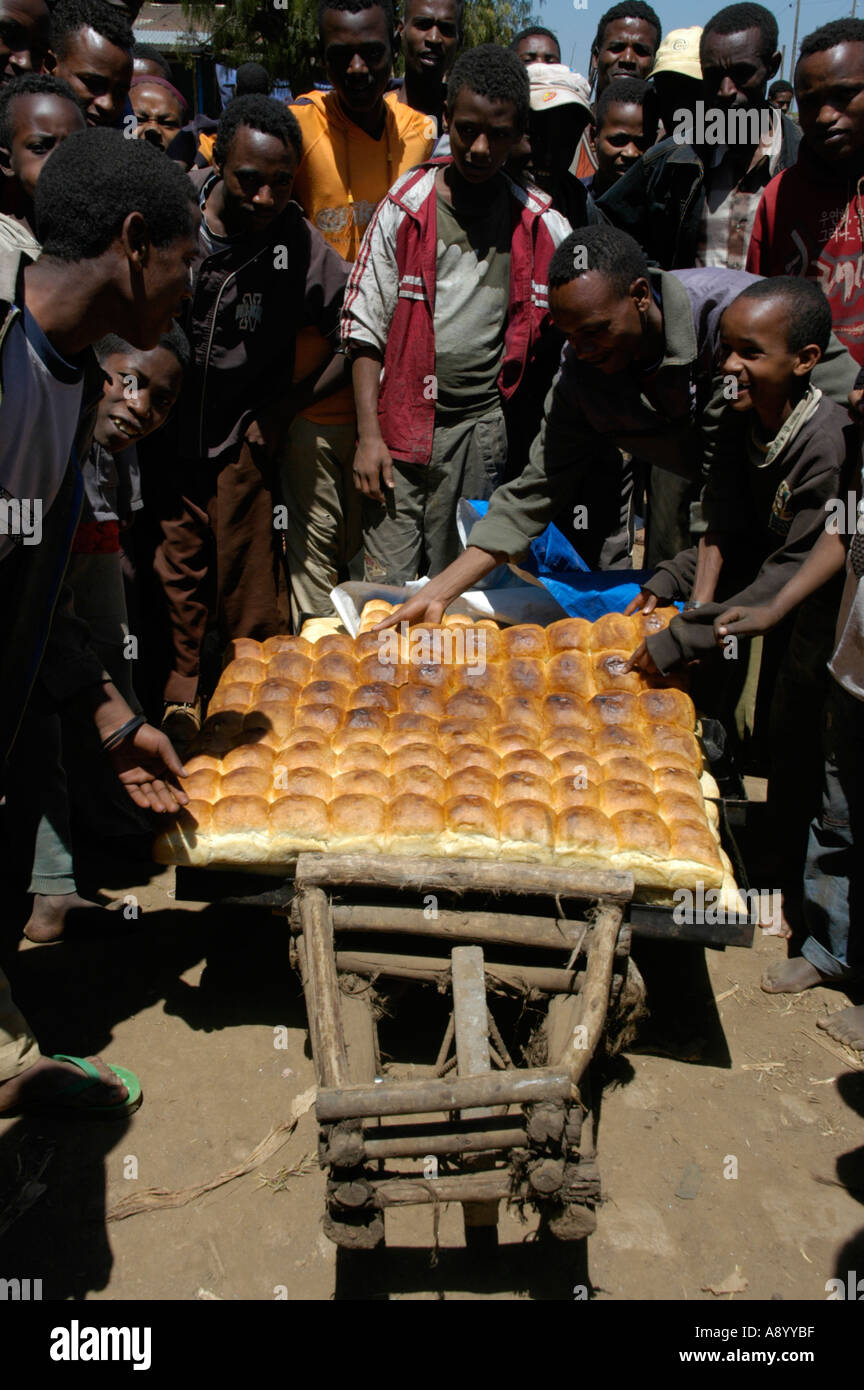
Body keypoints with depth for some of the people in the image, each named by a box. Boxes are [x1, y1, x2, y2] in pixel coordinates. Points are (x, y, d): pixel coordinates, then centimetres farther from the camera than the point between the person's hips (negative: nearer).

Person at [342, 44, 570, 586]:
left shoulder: (542, 225, 5)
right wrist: (369, 435, -7)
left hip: (483, 424, 1)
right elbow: (365, 328, 1)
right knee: (386, 585, -2)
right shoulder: (405, 206, 1)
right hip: (402, 422, -1)